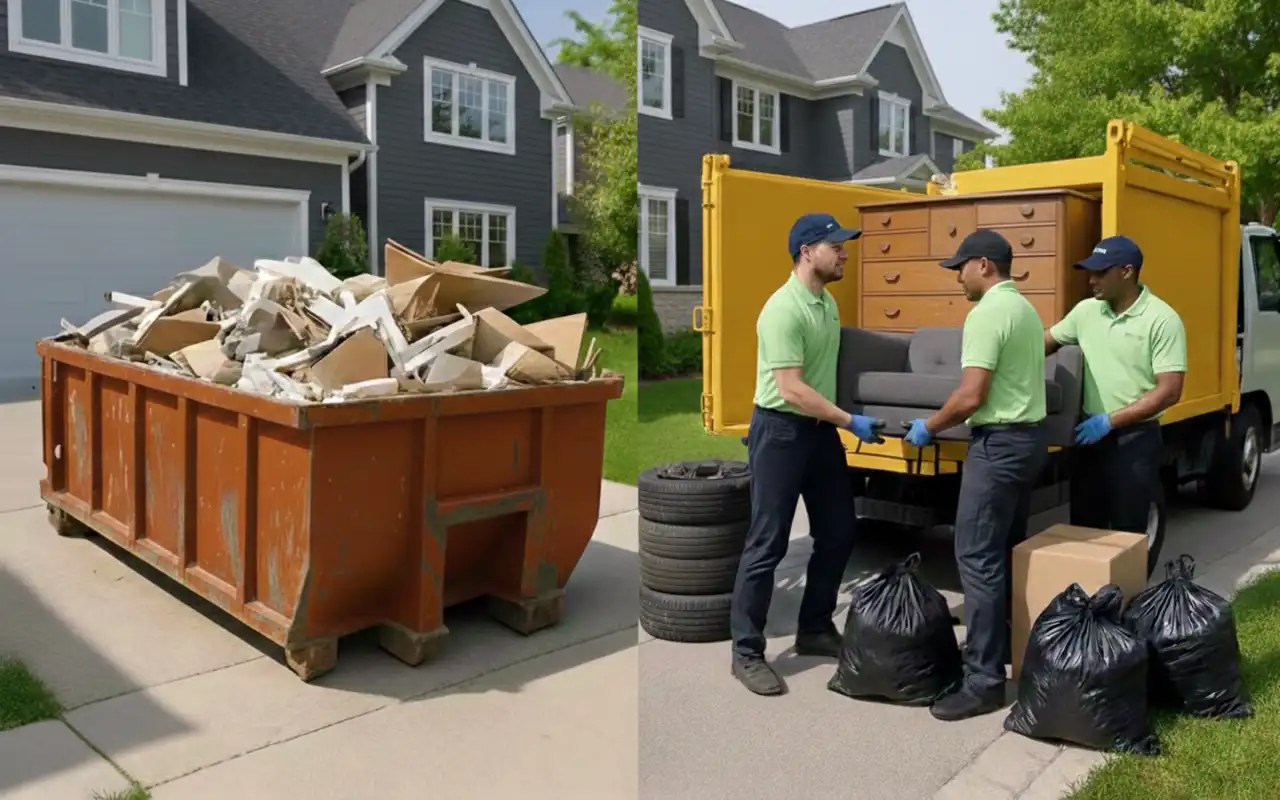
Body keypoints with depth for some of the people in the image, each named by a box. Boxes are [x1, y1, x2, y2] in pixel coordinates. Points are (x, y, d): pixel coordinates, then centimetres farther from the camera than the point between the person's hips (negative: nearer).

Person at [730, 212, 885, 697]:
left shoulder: (829, 303, 9)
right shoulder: (783, 310, -20)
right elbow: (791, 389, -24)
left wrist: (840, 423, 19)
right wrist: (850, 421, -22)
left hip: (821, 429, 9)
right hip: (781, 430, -9)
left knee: (838, 533, 14)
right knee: (768, 543, -3)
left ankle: (815, 631, 29)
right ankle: (747, 653, 8)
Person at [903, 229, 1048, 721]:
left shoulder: (987, 313, -16)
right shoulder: (1025, 309, 15)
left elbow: (970, 397, -22)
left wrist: (929, 428, -6)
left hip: (999, 443, -10)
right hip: (1029, 436, 10)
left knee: (978, 558, -8)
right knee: (1009, 552, 18)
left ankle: (983, 681, -5)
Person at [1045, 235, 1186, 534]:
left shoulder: (1162, 319, -13)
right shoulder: (1086, 311, 4)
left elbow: (1169, 391, -17)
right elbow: (1047, 341, 18)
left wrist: (1110, 421, -20)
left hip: (1136, 438, -5)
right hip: (1090, 433, 5)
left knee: (1128, 530, 6)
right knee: (1084, 525, 14)